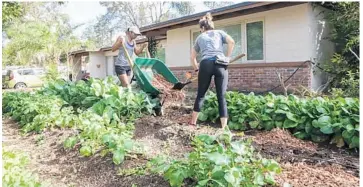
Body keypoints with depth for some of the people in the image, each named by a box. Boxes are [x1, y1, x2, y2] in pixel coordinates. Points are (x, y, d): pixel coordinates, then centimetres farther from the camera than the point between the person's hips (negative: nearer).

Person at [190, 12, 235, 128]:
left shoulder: (200, 37, 26)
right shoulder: (219, 32, 22)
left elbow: (192, 57, 28)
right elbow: (231, 42, 3)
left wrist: (196, 69, 38)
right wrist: (227, 57, 11)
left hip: (205, 64, 1)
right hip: (220, 64, 0)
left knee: (200, 94, 13)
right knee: (221, 97, 2)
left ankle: (193, 122, 22)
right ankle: (224, 127, 1)